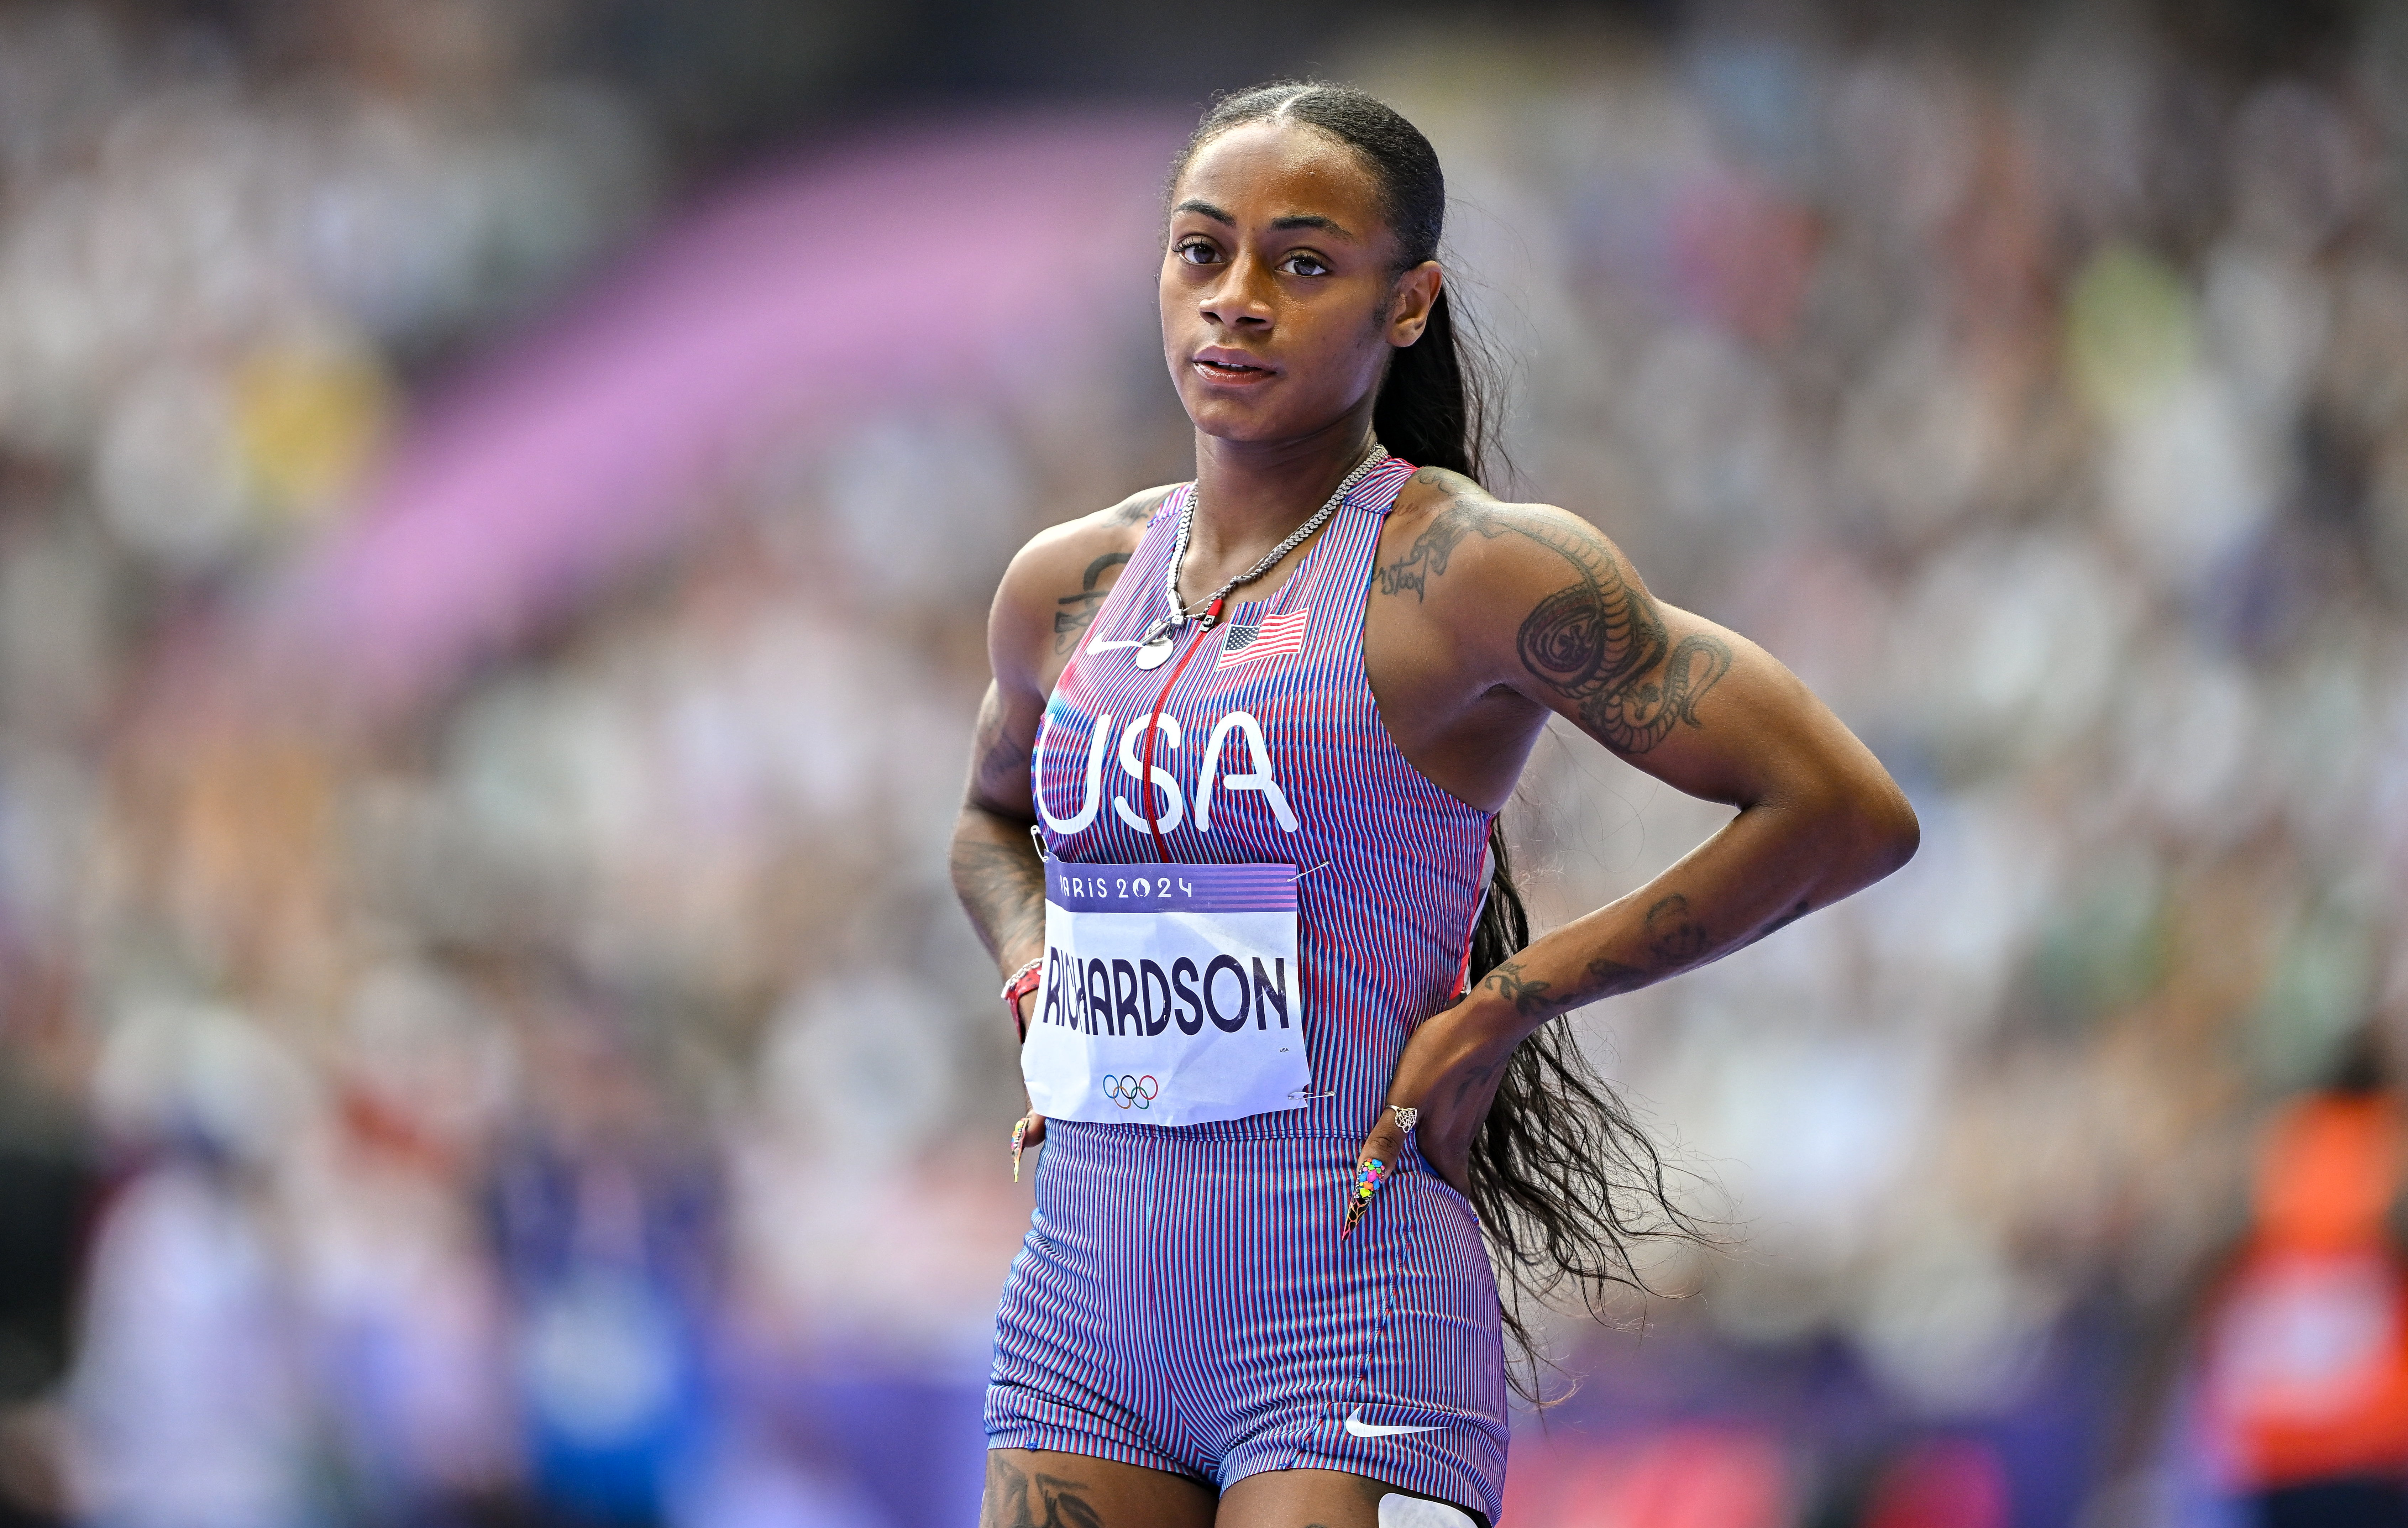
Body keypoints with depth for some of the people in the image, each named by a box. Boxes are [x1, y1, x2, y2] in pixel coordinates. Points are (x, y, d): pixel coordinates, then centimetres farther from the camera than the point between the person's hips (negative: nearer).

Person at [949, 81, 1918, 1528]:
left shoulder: (1471, 571, -7)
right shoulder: (1065, 588, 11)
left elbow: (1851, 813, -10)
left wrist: (1507, 1003, -8)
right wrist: (1042, 995, 12)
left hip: (1352, 1316, -6)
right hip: (1080, 1321, 6)